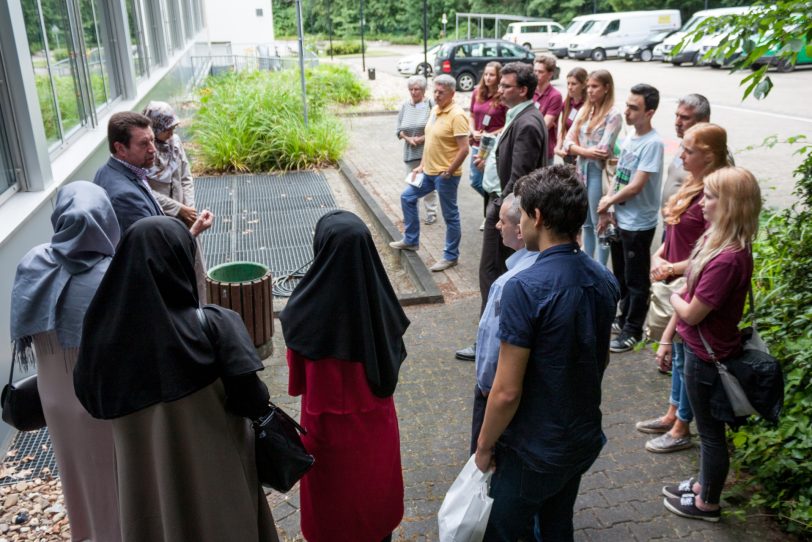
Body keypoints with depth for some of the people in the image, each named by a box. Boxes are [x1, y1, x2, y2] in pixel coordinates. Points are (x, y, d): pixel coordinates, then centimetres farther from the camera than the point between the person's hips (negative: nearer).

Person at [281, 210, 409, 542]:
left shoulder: (307, 311, -26)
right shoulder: (381, 298, -17)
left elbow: (297, 381, -12)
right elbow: (395, 360, -2)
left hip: (329, 426, -3)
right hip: (376, 420, 3)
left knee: (333, 502, 21)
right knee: (375, 491, 27)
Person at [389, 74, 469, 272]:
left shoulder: (457, 115, -19)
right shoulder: (435, 110, 8)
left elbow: (464, 149, -22)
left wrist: (448, 172, -18)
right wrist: (421, 165, 14)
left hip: (445, 175, -9)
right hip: (428, 172, 9)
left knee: (450, 216, 4)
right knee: (407, 197, 18)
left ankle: (451, 256, 18)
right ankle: (411, 240, 32)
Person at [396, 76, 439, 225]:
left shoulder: (430, 104, -7)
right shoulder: (405, 106, 7)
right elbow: (399, 130, 9)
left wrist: (423, 138, -16)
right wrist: (408, 138, -8)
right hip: (410, 151, 4)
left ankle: (431, 213, 12)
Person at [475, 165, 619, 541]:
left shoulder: (525, 288, -28)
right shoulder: (604, 280, -4)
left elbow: (506, 392, -25)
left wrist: (484, 445, -9)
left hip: (534, 451, -6)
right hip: (585, 439, 7)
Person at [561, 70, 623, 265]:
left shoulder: (613, 115, -11)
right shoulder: (584, 110, 9)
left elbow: (603, 151, -19)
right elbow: (568, 142, 1)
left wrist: (579, 149, -5)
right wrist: (587, 151, -15)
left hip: (599, 173, -6)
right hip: (581, 170, 7)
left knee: (599, 225, 2)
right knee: (586, 223, 17)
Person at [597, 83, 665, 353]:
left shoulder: (653, 143, -19)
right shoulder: (629, 138, 6)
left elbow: (635, 186, -22)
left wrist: (608, 201, -8)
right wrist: (607, 210, 2)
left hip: (639, 224, -8)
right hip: (620, 219, 8)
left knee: (636, 280, 5)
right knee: (620, 274, 20)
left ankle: (633, 330, 18)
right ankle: (624, 317, 37)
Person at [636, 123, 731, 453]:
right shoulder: (692, 186, 5)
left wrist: (672, 268, -16)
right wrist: (659, 256, 0)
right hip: (676, 283, 9)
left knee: (684, 355, 5)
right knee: (678, 351, 20)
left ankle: (681, 430, 22)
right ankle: (672, 415, 37)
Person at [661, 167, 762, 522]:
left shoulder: (727, 259, -31)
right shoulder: (718, 242, -1)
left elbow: (691, 313, -24)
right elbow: (690, 292, 6)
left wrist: (674, 297, -1)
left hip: (708, 357, -9)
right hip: (700, 349, 9)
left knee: (710, 432, 12)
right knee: (708, 428, 25)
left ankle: (707, 504, 33)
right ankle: (703, 486, 46)